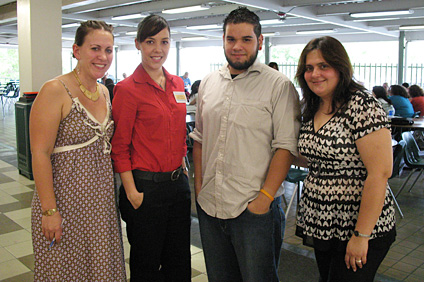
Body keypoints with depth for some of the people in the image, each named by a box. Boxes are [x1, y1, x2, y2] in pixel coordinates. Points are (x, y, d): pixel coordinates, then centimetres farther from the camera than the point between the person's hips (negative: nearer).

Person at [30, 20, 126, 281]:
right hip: (65, 200, -6)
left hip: (101, 199, 7)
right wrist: (49, 210, -18)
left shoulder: (104, 92, 8)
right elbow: (40, 154, -16)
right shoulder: (55, 91, -14)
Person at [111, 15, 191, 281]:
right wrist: (132, 192, -14)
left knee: (179, 259, 19)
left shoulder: (177, 84, 8)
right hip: (147, 185, -6)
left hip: (178, 181, 6)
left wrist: (183, 167, 12)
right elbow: (120, 146, -11)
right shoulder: (128, 88, -11)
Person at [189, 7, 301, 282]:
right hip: (209, 207, 6)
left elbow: (286, 146, -12)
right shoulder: (208, 83, 10)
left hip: (255, 209, -5)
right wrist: (199, 185, 8)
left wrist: (265, 197, -17)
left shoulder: (279, 85, -7)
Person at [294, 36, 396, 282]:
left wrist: (361, 235, -22)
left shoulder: (363, 106, -18)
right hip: (321, 225, 8)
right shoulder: (312, 110, 6)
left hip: (357, 228, -7)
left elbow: (379, 173, -22)